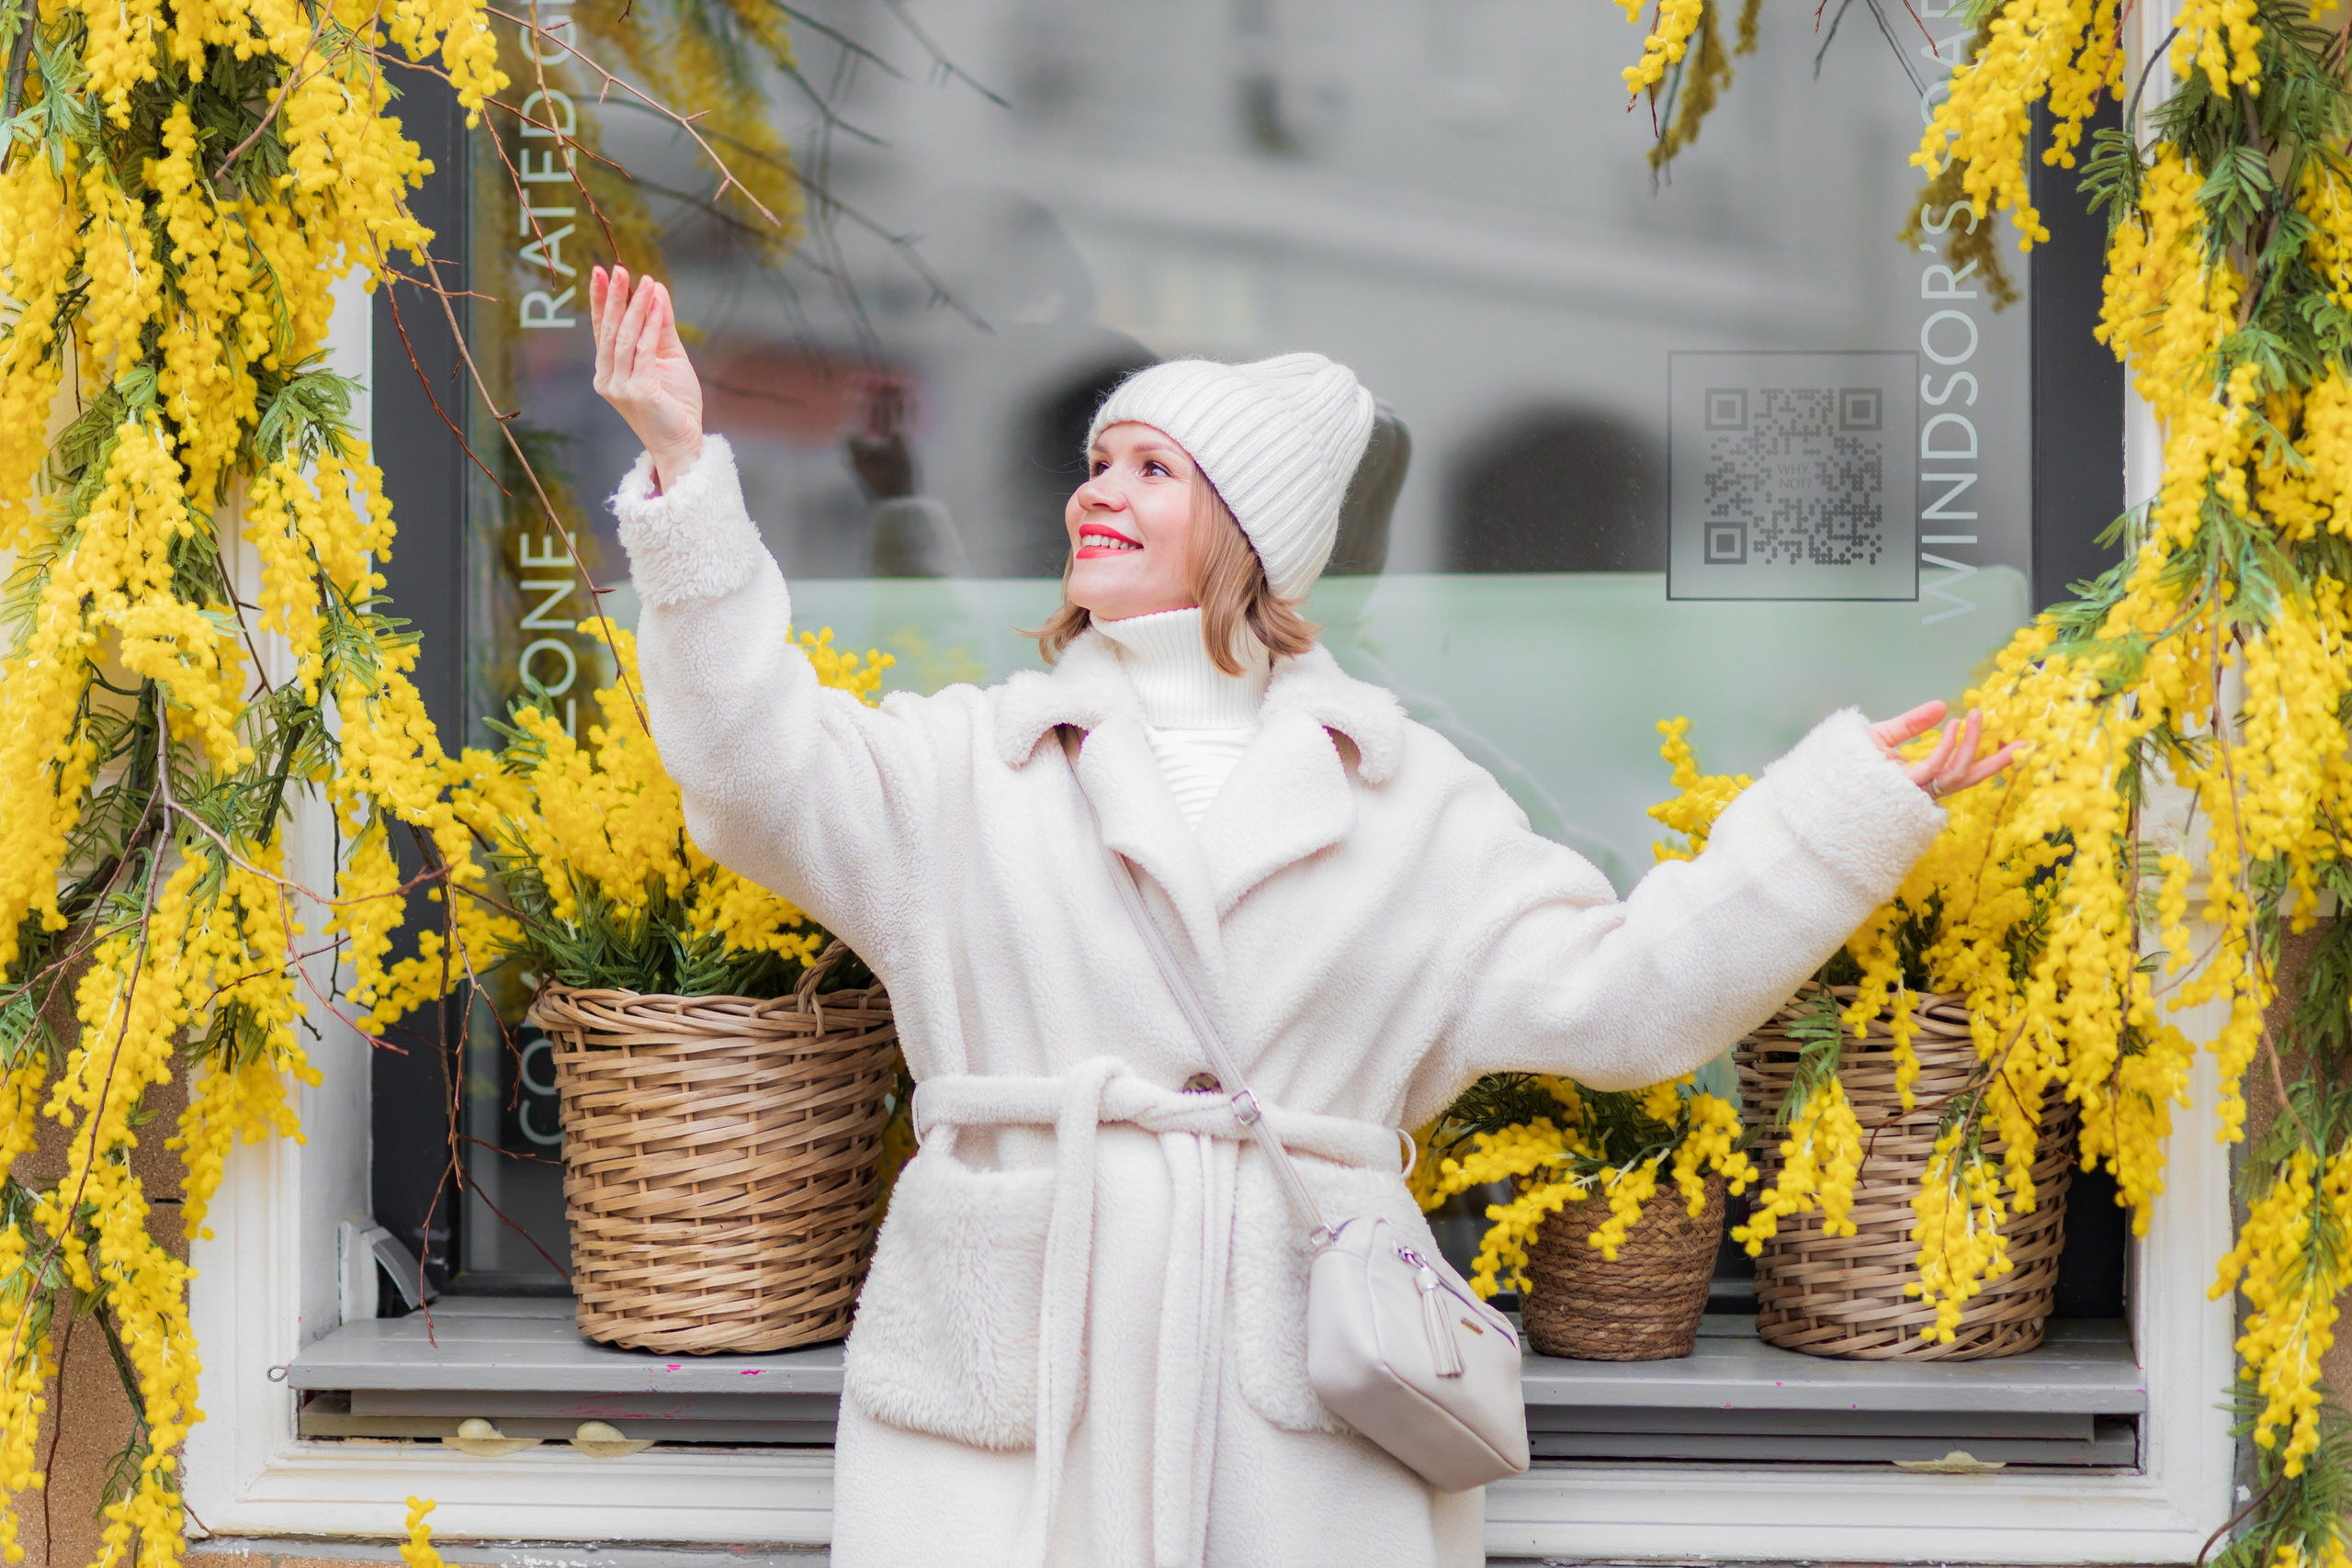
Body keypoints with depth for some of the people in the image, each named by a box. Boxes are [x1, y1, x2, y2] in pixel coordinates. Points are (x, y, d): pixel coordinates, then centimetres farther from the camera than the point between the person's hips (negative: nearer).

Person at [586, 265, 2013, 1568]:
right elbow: (765, 771, -4)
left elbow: (1617, 995, 9)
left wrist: (1841, 812, 5)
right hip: (1010, 1383, 0)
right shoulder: (968, 762, 12)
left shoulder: (1404, 798, 13)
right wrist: (685, 471, -11)